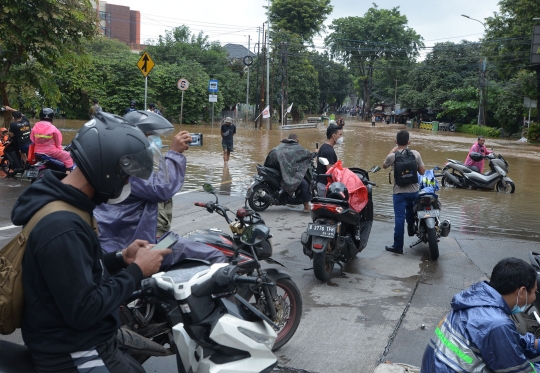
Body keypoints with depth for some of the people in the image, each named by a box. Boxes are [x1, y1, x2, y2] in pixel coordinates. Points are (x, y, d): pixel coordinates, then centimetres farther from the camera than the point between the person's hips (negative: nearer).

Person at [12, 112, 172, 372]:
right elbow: (83, 311, -28)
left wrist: (121, 259, 2)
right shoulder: (62, 228, -28)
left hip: (82, 340, 10)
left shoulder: (64, 205, 5)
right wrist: (137, 271, -19)